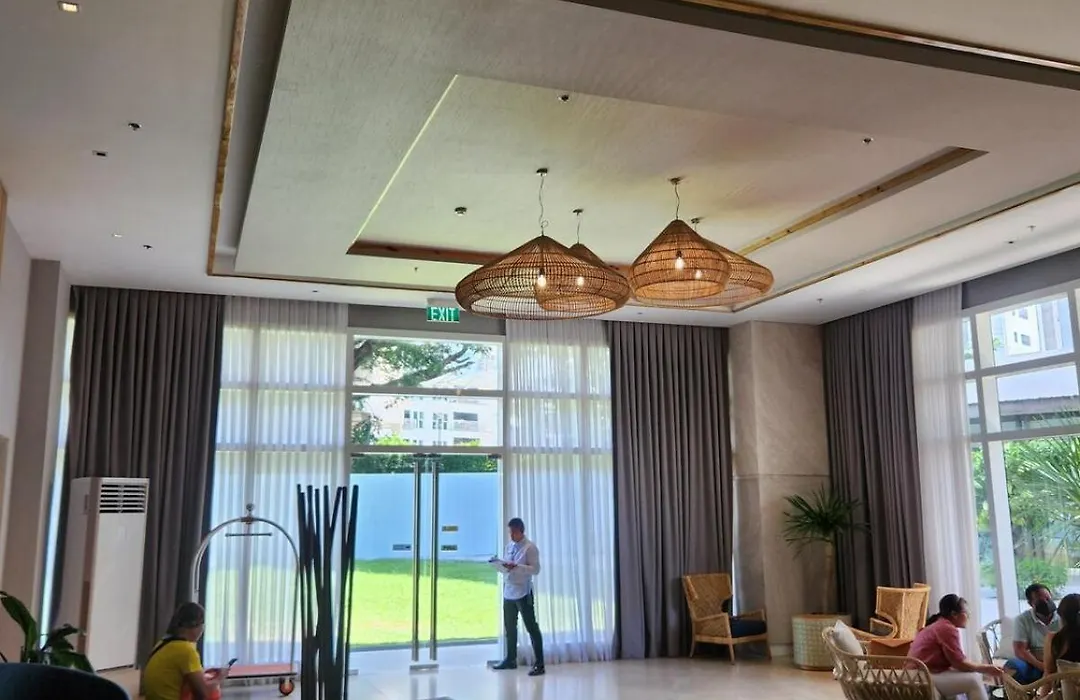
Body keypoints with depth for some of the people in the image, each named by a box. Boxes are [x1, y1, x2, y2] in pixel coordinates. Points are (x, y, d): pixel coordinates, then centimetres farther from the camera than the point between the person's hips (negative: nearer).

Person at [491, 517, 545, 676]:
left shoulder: (530, 548, -9)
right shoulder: (509, 546, 12)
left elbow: (536, 569, -15)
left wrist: (516, 567, -25)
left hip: (523, 593, -7)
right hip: (508, 592, 7)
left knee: (531, 627, -4)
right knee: (509, 627, 17)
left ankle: (539, 664, -1)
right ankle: (510, 659, 32)